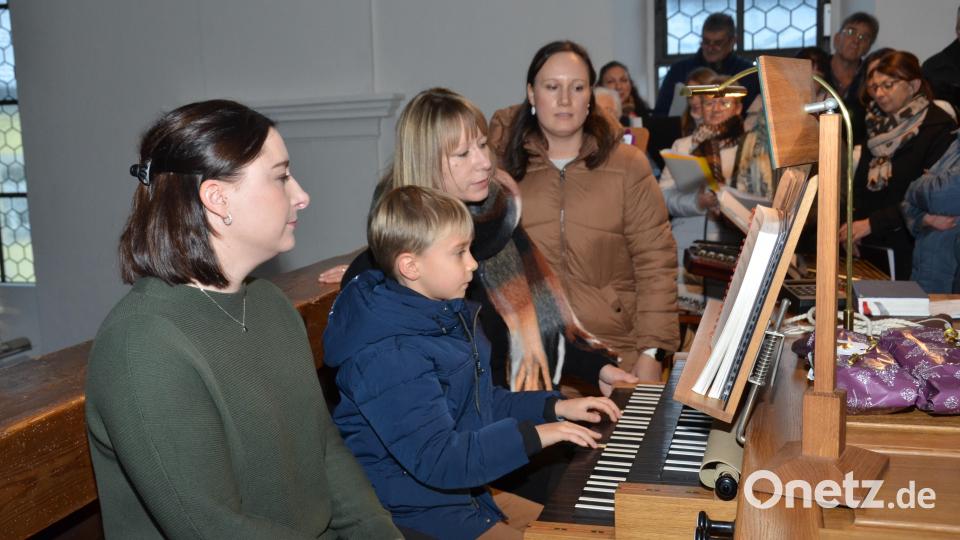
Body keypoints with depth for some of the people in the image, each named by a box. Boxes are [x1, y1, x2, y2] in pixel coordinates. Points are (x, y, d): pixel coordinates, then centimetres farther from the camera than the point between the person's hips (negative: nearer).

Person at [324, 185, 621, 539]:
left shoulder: (447, 317, 4)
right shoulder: (389, 357, -27)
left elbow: (481, 403, 16)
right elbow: (437, 460, -30)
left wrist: (555, 407, 8)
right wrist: (532, 436, -30)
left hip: (466, 492, 9)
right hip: (415, 511, -9)